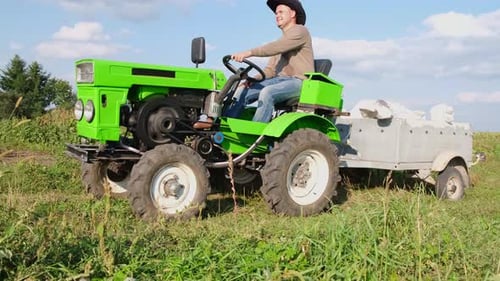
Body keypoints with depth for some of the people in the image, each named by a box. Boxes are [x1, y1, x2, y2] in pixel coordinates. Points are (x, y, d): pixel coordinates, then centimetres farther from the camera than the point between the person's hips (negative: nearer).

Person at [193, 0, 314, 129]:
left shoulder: (300, 31, -1)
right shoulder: (282, 40, 26)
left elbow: (275, 47, -20)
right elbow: (271, 69, 18)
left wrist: (249, 53, -29)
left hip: (299, 81, -8)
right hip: (281, 80, 8)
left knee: (267, 92, -35)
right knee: (243, 90, -9)